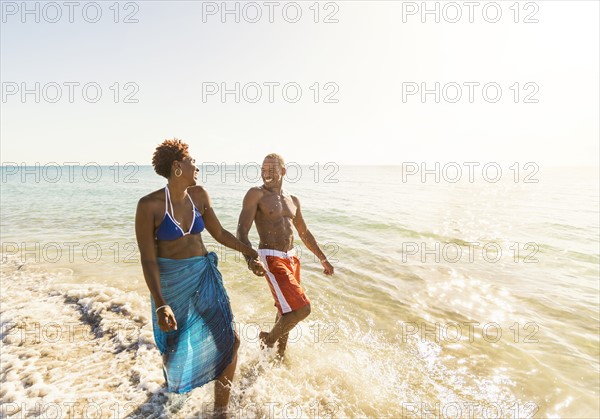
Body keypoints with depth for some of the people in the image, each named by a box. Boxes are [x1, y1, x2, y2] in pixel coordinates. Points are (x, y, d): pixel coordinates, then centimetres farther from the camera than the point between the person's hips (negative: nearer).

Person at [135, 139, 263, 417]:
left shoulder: (199, 195, -3)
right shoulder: (149, 205, -17)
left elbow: (219, 233, 10)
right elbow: (147, 259, -17)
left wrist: (248, 250, 11)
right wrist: (160, 305, -22)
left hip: (204, 275, 4)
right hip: (170, 281, -3)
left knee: (229, 340, -2)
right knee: (175, 346, 18)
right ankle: (174, 376, 58)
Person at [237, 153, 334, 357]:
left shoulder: (293, 200, 11)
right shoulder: (256, 194, -7)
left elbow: (304, 233, 21)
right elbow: (242, 230, -15)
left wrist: (323, 259, 23)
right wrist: (250, 258, -32)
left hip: (292, 258, 7)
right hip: (271, 259, -7)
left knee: (286, 310, 18)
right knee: (302, 309, -13)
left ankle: (280, 354, 40)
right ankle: (268, 339, 13)